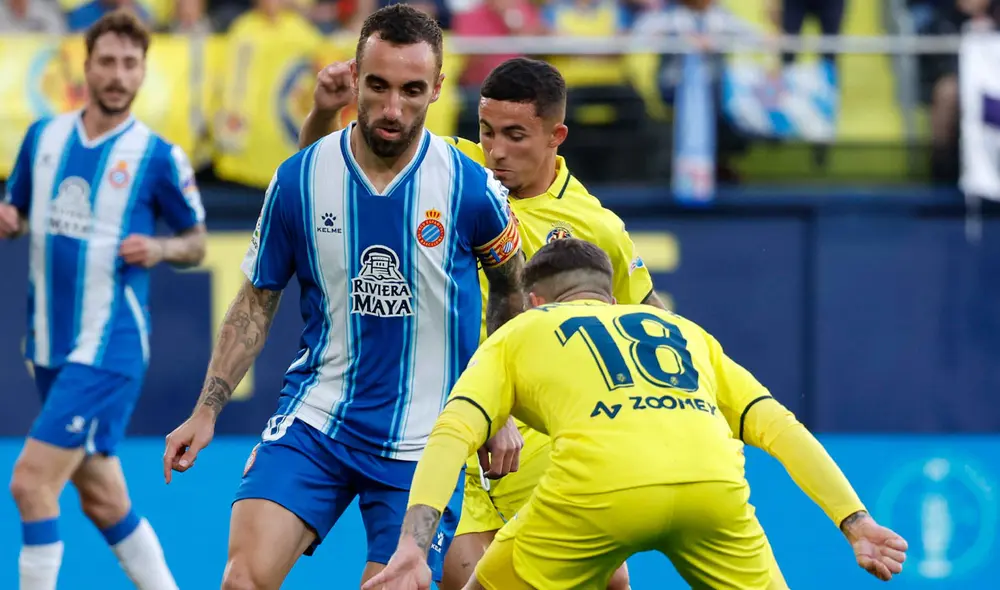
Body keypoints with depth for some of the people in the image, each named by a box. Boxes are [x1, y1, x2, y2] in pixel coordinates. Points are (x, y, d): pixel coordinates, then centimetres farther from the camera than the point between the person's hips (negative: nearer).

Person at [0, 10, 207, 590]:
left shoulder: (158, 156, -7)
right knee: (102, 498, 13)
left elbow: (196, 242, 3)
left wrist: (159, 249, -18)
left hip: (109, 347, -6)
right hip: (51, 345, 6)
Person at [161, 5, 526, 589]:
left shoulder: (472, 189, -10)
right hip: (314, 417, 1)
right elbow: (257, 302, 8)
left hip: (423, 442, -1)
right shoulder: (298, 180, -6)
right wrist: (207, 410, 4)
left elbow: (512, 290, 10)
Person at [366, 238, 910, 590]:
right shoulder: (682, 330, 36)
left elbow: (451, 434, 9)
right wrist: (855, 523, 18)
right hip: (713, 482, 2)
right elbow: (780, 428, 23)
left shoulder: (517, 334, 28)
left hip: (600, 487, -2)